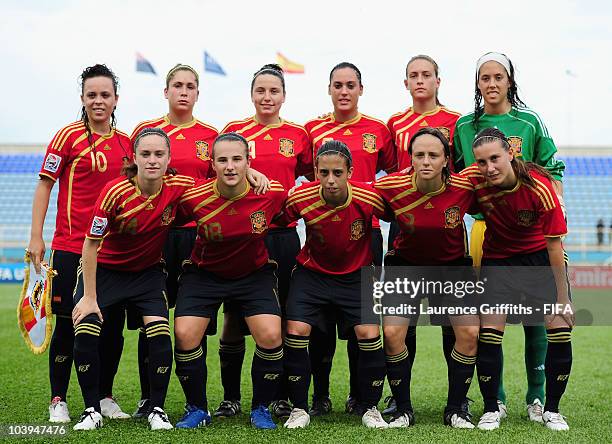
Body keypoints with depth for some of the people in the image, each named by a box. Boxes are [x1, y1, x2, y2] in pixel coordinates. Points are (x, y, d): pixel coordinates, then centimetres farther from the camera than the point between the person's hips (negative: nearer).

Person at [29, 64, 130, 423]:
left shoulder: (126, 141, 8)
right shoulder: (70, 136, -5)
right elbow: (45, 184, -4)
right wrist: (37, 237, -9)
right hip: (72, 247, -4)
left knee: (114, 323, 7)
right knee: (69, 322, 0)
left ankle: (105, 397, 21)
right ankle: (58, 400, 12)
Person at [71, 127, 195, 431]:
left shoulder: (179, 188, -18)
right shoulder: (115, 192, -25)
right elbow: (91, 244, -17)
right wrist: (89, 297, -16)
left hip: (148, 271, 2)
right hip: (105, 268, -1)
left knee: (160, 332, -19)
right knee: (85, 331, -19)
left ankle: (157, 410, -1)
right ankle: (92, 411, -1)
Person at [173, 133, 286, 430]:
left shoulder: (272, 193, -20)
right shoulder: (194, 198, -21)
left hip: (255, 273, 0)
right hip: (205, 272, 0)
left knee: (271, 335, -18)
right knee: (185, 334, -16)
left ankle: (261, 408, 6)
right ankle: (197, 409, 7)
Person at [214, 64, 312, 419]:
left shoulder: (298, 134, 6)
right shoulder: (234, 131, 4)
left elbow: (312, 176, 17)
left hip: (283, 233, 1)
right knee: (234, 316, 2)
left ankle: (282, 397, 16)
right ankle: (231, 398, 13)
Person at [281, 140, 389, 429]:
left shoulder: (369, 198, -22)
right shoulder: (301, 199, -22)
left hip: (357, 275, 0)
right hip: (312, 273, 0)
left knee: (369, 334, -13)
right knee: (296, 332, -13)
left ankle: (370, 408, 8)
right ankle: (300, 409, 4)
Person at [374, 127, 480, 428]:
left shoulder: (465, 188, -20)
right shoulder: (391, 188, -21)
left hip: (452, 265, 1)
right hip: (406, 265, 0)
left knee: (470, 332, -13)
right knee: (392, 332, -16)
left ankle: (455, 409, 6)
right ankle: (403, 410, 2)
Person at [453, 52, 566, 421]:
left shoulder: (530, 122, 4)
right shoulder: (465, 126, 8)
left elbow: (553, 171, 7)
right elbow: (457, 176, 17)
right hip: (485, 225, 1)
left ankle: (537, 397, 10)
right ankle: (495, 397, 13)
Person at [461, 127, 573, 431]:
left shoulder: (539, 186, -27)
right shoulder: (473, 179, -22)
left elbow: (554, 244, -20)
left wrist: (562, 298, -15)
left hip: (540, 257, -1)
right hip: (497, 260, 1)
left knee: (560, 331, -9)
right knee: (488, 333, -10)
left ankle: (552, 410, 10)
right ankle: (491, 409, 8)